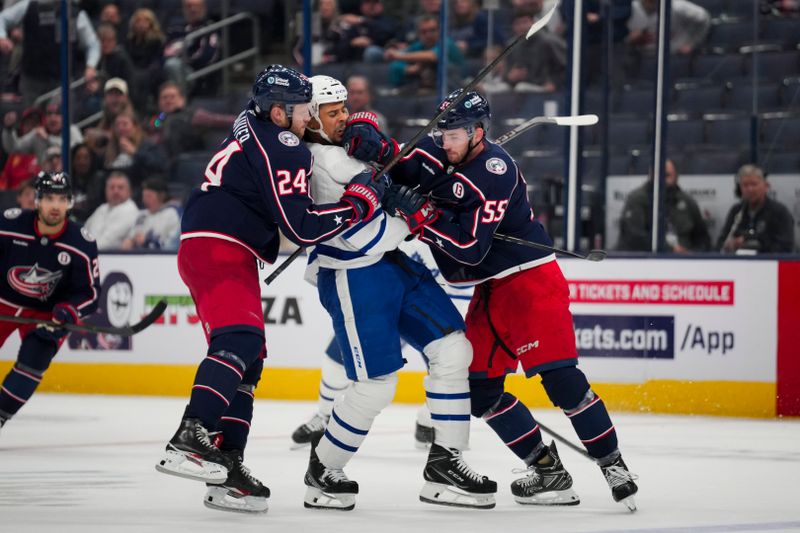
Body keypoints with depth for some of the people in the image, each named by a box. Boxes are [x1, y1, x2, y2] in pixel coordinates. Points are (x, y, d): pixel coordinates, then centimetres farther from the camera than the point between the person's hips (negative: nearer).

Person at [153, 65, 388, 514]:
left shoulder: (253, 125, 19)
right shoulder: (283, 151, -12)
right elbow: (301, 227, -16)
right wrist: (358, 202, -7)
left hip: (205, 247, 11)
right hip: (220, 249, -11)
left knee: (250, 358, 12)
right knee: (239, 340, -26)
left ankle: (227, 464, 9)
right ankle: (190, 440, -42)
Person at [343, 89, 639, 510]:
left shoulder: (493, 172, -22)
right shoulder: (440, 152, 4)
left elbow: (469, 247, -27)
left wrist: (418, 213, -27)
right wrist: (368, 144, -14)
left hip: (530, 278, -9)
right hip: (490, 288, 9)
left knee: (558, 374, -16)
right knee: (479, 384, 4)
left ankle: (613, 466, -9)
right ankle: (546, 468, 8)